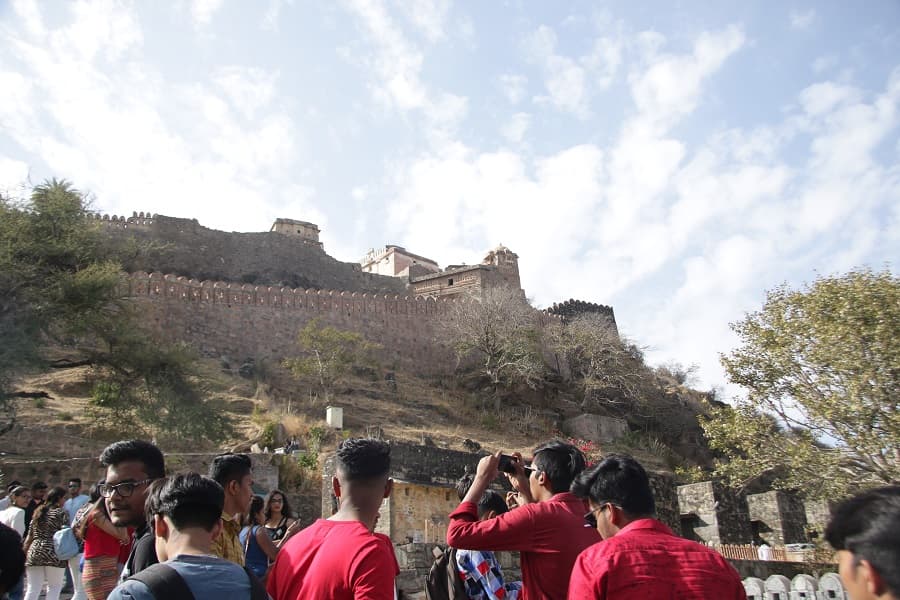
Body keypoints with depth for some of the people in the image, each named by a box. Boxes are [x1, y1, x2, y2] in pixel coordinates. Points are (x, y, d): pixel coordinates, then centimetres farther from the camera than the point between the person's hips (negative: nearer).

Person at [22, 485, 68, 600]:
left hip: (34, 552, 5)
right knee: (54, 588, 6)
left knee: (32, 589, 7)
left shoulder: (38, 512, 17)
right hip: (54, 553, -5)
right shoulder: (61, 513, -1)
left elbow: (29, 538, 16)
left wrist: (24, 556, 21)